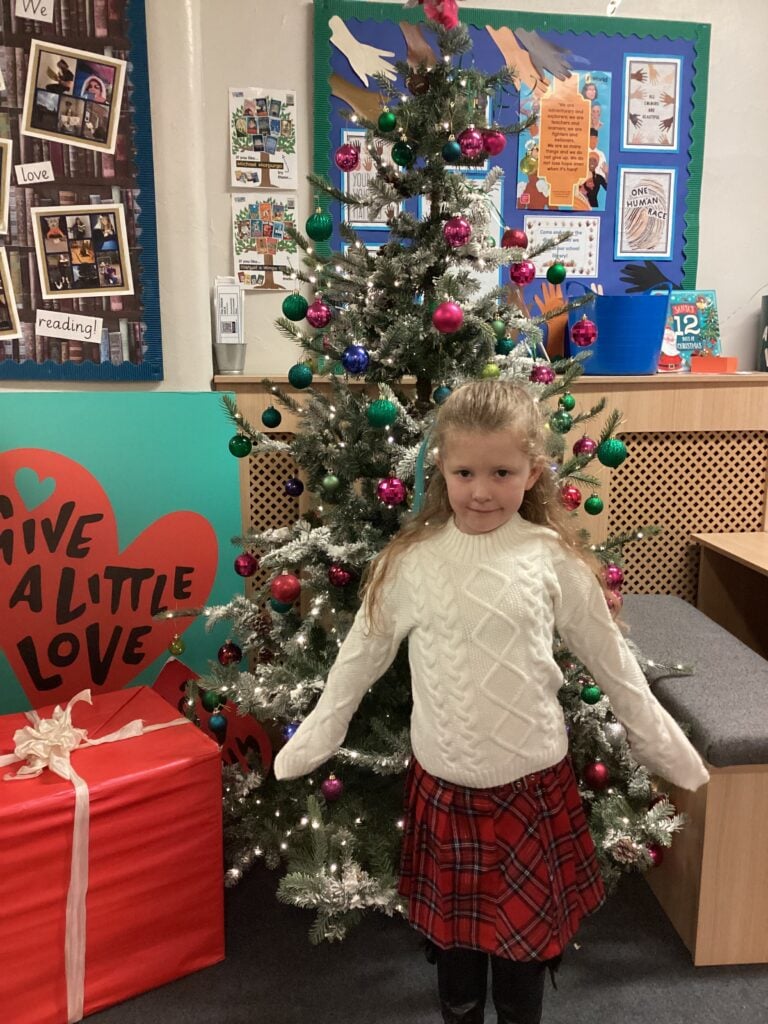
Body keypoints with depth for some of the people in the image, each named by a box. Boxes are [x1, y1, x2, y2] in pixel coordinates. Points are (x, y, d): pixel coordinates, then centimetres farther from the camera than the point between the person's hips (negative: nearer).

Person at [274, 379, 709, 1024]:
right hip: (442, 785, 1)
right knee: (453, 935, 18)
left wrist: (668, 752, 8)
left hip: (532, 785, -1)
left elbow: (612, 663, 2)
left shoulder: (555, 560, -8)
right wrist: (310, 745, 8)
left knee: (525, 937, 15)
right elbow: (359, 658, 3)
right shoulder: (410, 560, -7)